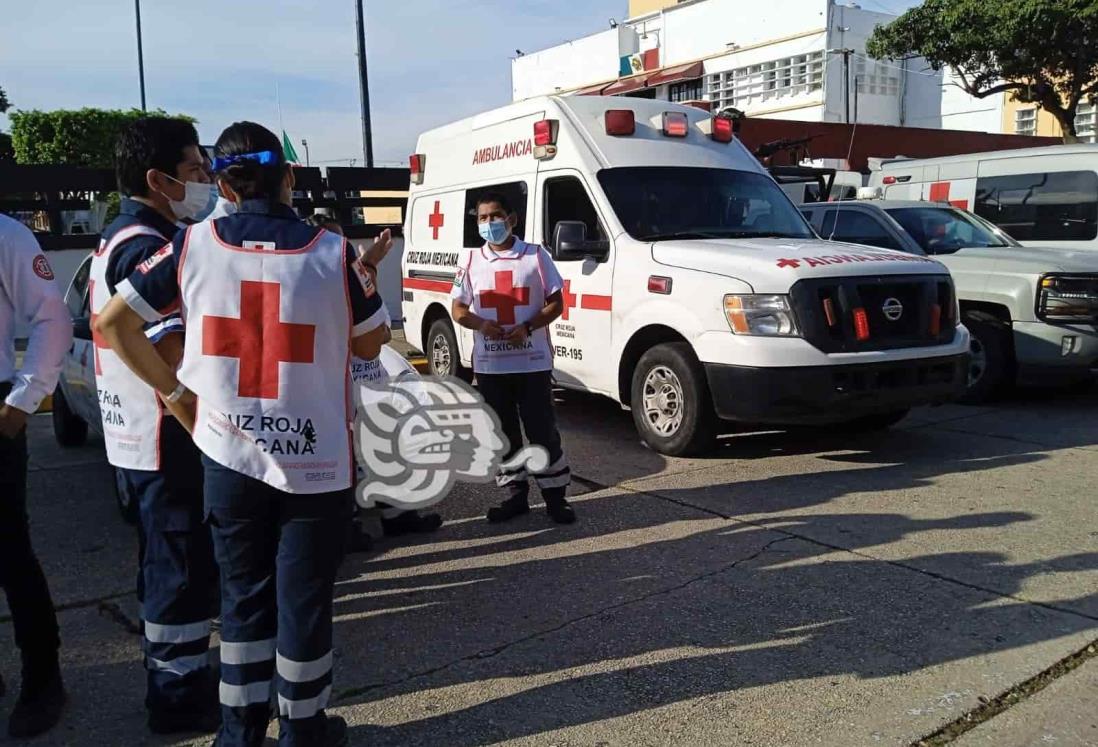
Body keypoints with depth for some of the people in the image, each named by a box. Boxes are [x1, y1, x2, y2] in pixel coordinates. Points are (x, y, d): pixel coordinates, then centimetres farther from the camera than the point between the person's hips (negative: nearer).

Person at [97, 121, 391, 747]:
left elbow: (113, 323, 2)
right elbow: (371, 344, 3)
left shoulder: (193, 246, -3)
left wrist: (175, 392, 7)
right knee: (304, 600, 11)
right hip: (316, 459, -2)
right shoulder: (332, 253, -9)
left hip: (230, 455, 3)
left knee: (244, 595, 18)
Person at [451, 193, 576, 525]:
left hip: (533, 361, -2)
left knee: (542, 429, 2)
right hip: (490, 364, 3)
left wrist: (527, 327, -15)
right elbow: (458, 310, 9)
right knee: (503, 432, 10)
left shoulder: (536, 256, 0)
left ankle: (555, 495, 13)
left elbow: (556, 303, 1)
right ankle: (515, 494, 21)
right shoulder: (470, 260, 7)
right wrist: (481, 324, -13)